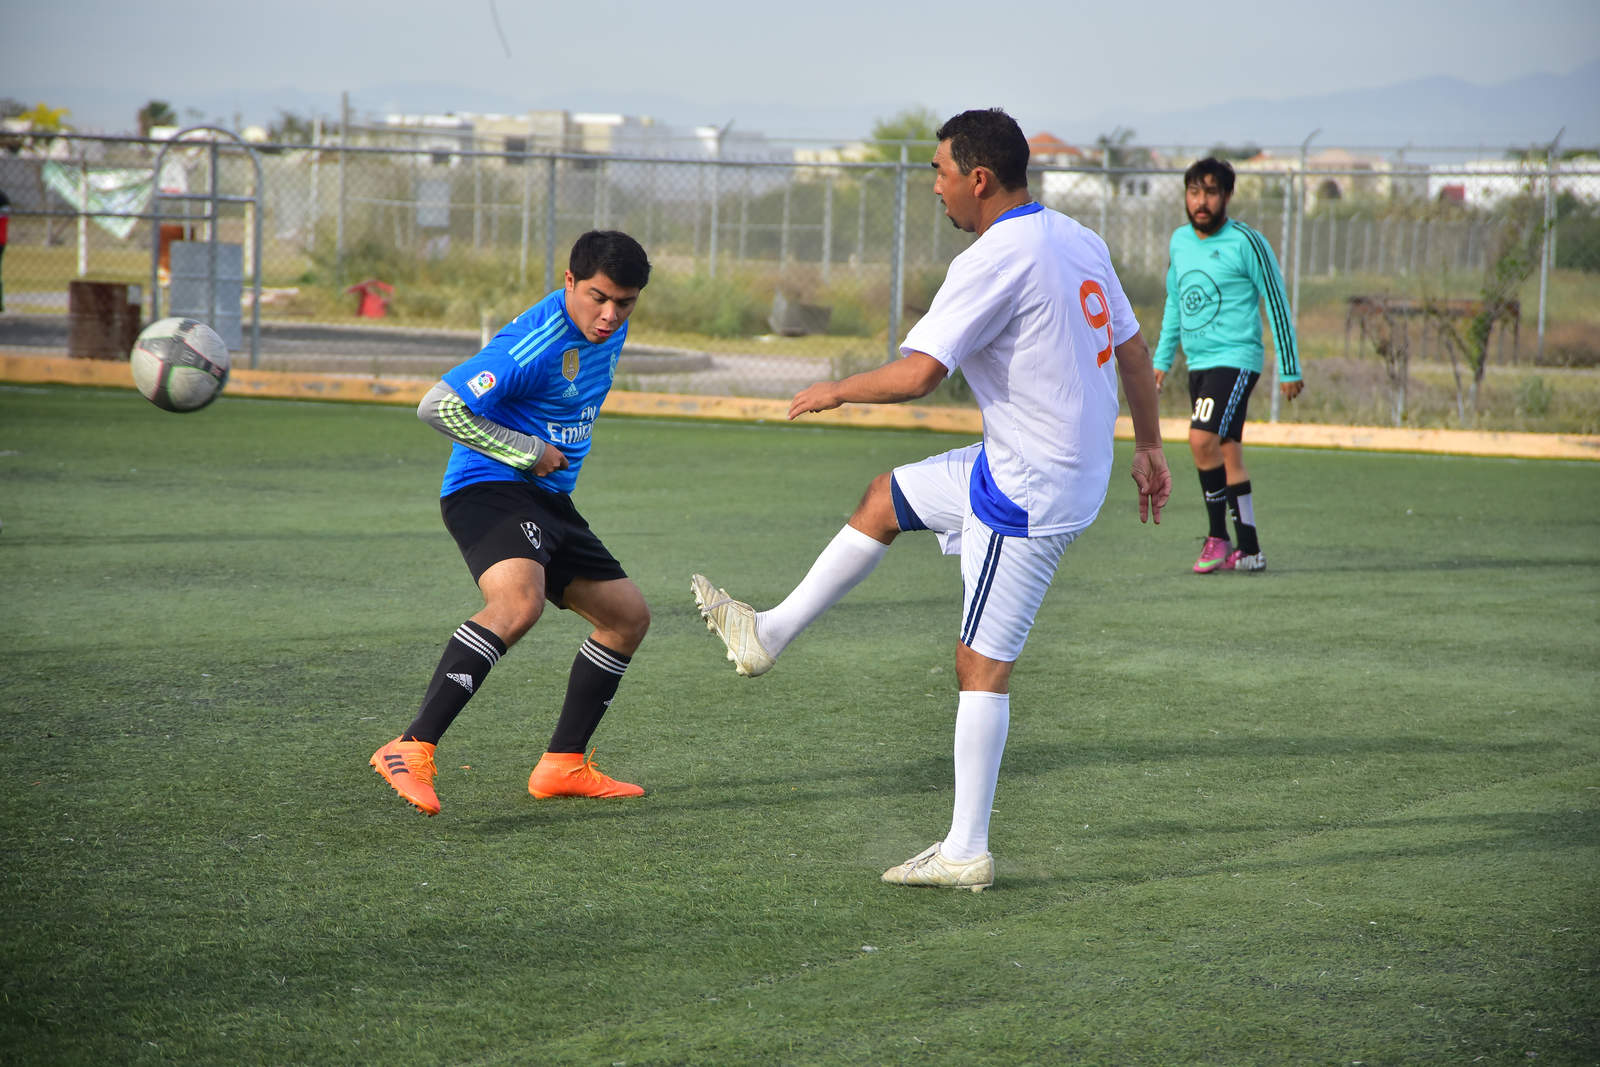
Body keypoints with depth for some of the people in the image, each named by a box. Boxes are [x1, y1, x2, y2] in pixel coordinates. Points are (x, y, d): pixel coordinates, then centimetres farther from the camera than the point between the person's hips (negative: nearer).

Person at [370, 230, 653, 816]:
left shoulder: (609, 329, 6)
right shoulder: (534, 345, -23)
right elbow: (437, 406, -24)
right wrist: (527, 452, -17)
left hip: (548, 500, 10)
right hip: (488, 488, -10)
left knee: (629, 616, 13)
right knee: (518, 602, -35)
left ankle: (563, 765, 20)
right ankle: (412, 751, -38)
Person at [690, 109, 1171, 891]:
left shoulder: (995, 261, -22)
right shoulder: (1079, 242, 6)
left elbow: (917, 374, -24)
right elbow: (1132, 349, 15)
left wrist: (834, 392, -7)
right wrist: (1148, 446, 26)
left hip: (1028, 492, -9)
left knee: (982, 663, -3)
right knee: (887, 497, 21)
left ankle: (966, 854, 1)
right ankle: (770, 634, 30)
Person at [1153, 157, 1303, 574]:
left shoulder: (1246, 242, -10)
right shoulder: (1180, 241, 10)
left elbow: (1277, 304, -6)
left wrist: (1289, 369, -6)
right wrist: (1162, 358, 21)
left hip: (1236, 359, -7)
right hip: (1198, 363, 7)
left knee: (1202, 439, -21)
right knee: (1227, 454, 8)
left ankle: (1218, 536, -9)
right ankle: (1248, 550, 12)